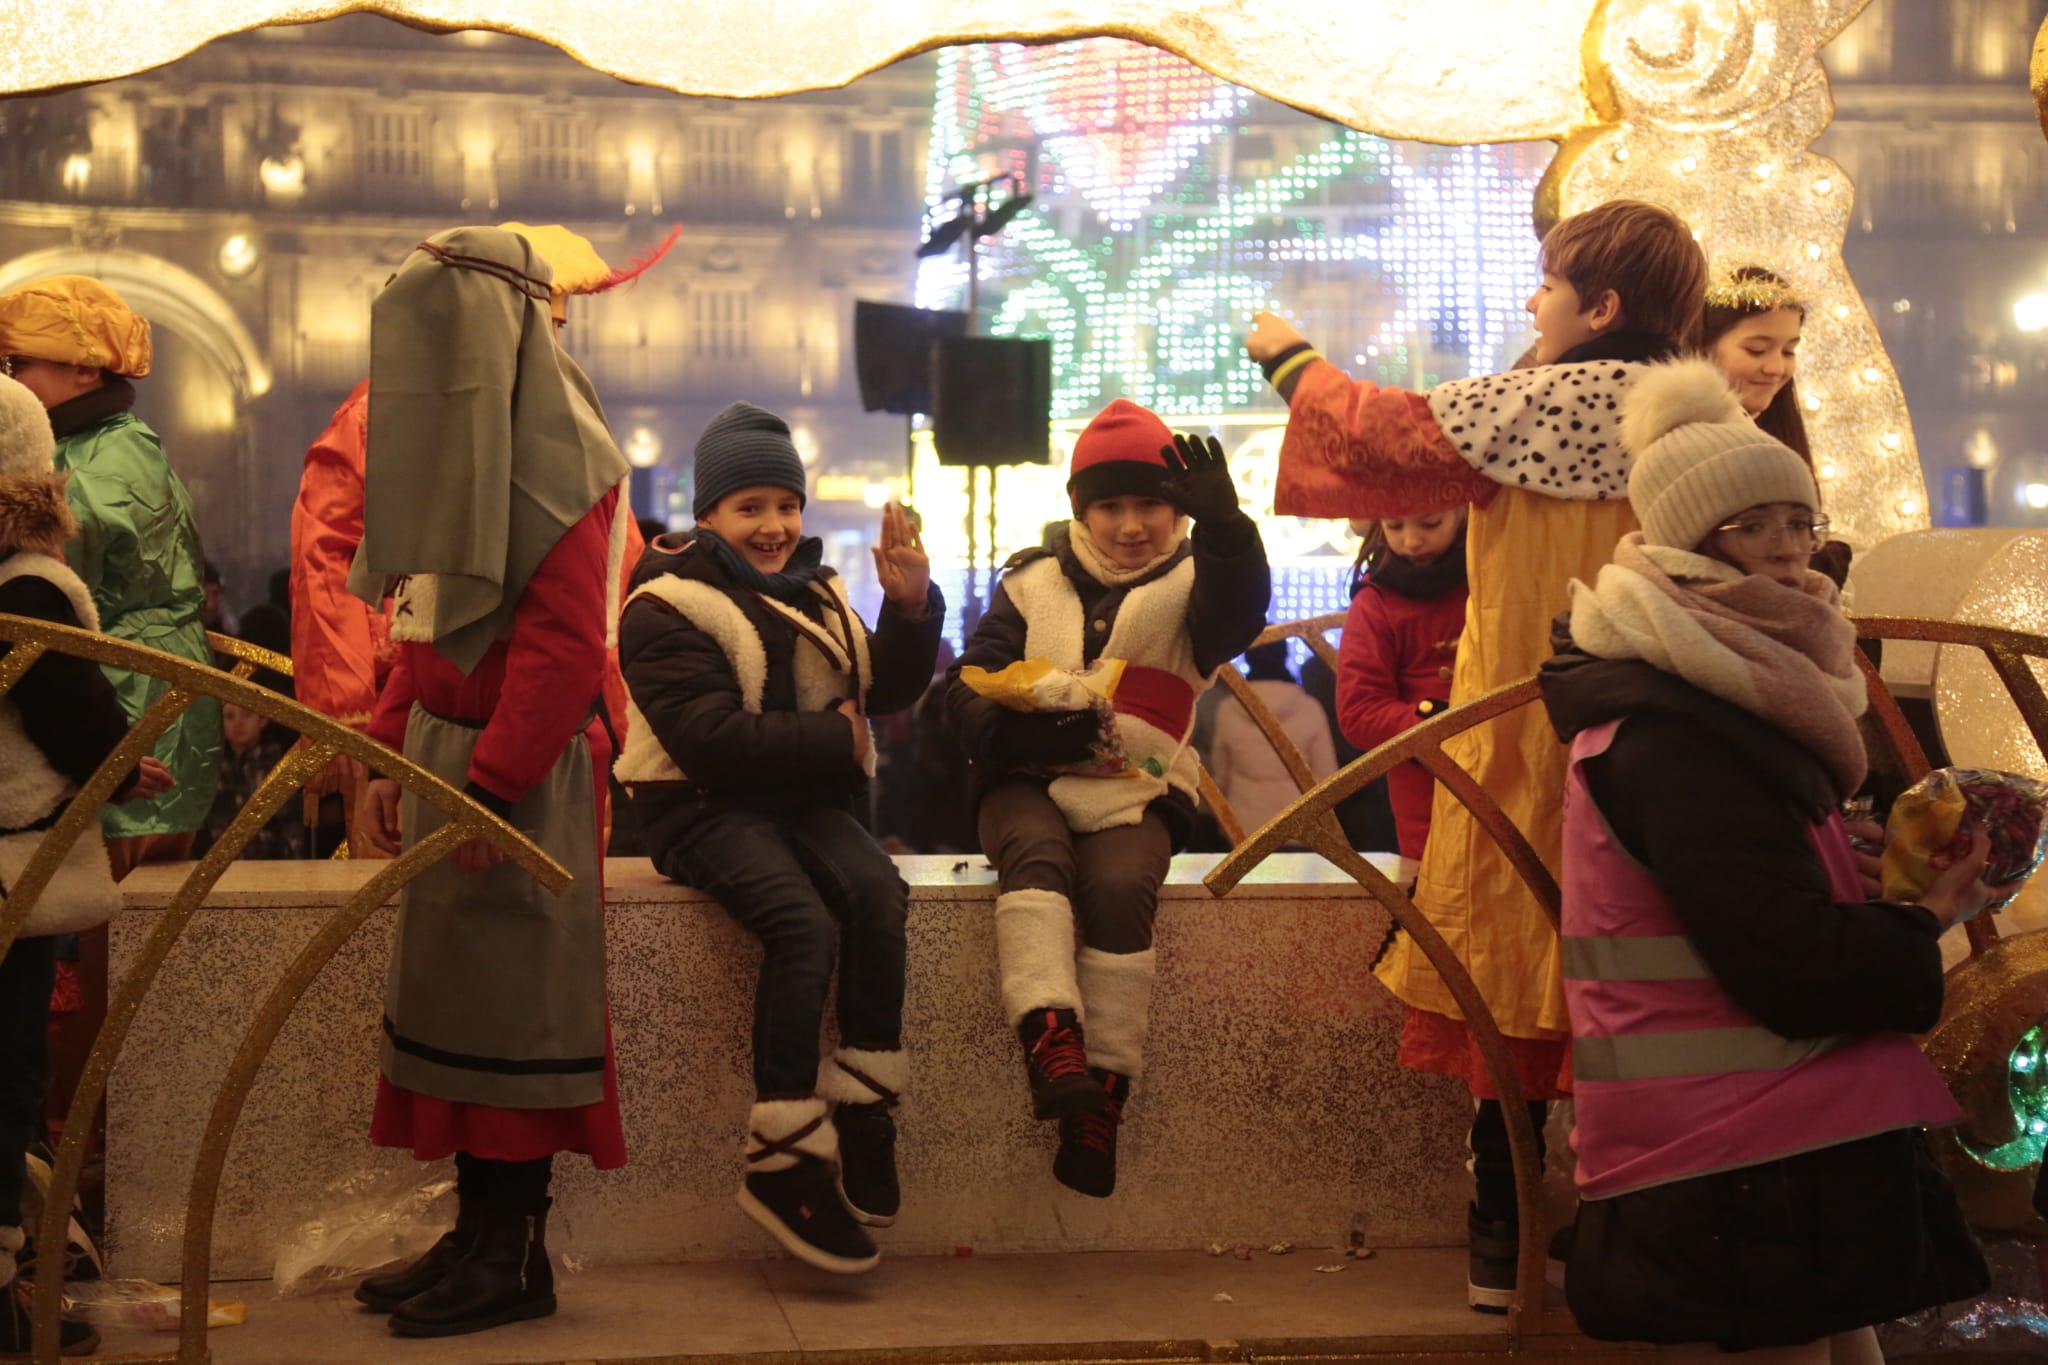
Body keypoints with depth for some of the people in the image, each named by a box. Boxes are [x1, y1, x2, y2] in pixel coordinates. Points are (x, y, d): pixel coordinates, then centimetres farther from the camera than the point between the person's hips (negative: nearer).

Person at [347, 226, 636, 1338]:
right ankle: (476, 1234, 19)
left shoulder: (556, 457, -13)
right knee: (449, 988, 10)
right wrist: (390, 755, 13)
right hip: (445, 748, 9)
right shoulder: (456, 450, 15)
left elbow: (566, 645, -20)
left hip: (520, 769, -9)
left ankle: (514, 1257, 5)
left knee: (508, 1004, -3)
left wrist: (490, 785, -22)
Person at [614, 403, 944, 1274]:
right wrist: (831, 740, -14)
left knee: (878, 895, -26)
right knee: (804, 923, -31)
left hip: (806, 801, 6)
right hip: (708, 809, -6)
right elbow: (710, 740, -17)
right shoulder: (664, 610, -5)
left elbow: (888, 691, 9)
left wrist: (911, 607, -7)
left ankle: (863, 1111, -20)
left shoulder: (815, 596, 17)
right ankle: (781, 1165, -27)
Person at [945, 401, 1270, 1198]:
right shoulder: (1031, 583, 12)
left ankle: (1101, 1098, -26)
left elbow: (1238, 617, -16)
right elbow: (969, 690, 5)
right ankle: (1051, 1041, -49)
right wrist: (1022, 728, -18)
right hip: (1028, 781, 1)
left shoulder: (1191, 580, 9)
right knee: (1036, 855, -32)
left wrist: (1225, 528, -36)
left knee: (1120, 886, -30)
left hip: (1136, 793, -1)